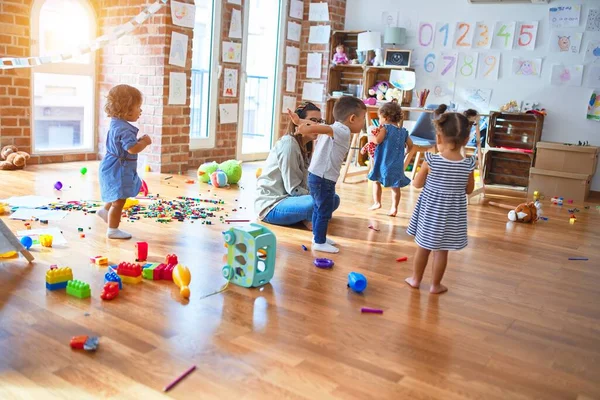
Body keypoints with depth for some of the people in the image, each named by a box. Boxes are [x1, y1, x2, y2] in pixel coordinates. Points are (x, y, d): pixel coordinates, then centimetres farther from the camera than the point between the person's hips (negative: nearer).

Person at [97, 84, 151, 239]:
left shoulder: (117, 124, 8)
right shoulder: (124, 129, -26)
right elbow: (132, 148, -34)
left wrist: (139, 141, 5)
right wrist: (145, 142, -18)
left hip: (116, 167, 11)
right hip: (118, 169, -11)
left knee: (118, 196, 32)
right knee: (119, 201, -1)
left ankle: (105, 210, 49)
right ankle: (113, 230, 8)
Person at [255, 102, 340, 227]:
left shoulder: (303, 146, 12)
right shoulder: (288, 143, -16)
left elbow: (304, 184, 7)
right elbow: (293, 189, -19)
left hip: (286, 198, 10)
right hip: (271, 206, -10)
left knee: (333, 198, 6)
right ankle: (308, 218, -3)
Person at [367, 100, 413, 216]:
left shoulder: (386, 128, -8)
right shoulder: (403, 131, 9)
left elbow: (377, 140, -18)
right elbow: (410, 145, 13)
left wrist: (371, 137, 2)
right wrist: (405, 156, 29)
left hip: (383, 163, -4)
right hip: (397, 165, 4)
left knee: (376, 181, 15)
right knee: (395, 186, 7)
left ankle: (377, 202, 11)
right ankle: (394, 207, 2)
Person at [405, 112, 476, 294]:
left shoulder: (431, 161, -18)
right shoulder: (468, 165, -12)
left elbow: (417, 184, -6)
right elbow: (469, 190, 2)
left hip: (430, 210, -1)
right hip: (452, 213, 1)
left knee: (423, 247, 16)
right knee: (442, 251, 12)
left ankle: (416, 279, 31)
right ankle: (436, 285, 25)